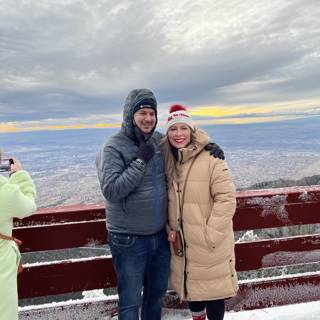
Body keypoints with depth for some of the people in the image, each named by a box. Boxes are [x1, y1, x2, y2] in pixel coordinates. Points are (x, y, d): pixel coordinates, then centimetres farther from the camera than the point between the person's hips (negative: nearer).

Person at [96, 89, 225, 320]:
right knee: (130, 300, 10)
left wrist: (208, 147, 0)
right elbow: (111, 191, -23)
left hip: (160, 235, 6)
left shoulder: (159, 141, 2)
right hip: (129, 240, -5)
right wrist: (140, 160, -24)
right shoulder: (113, 148, -14)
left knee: (157, 292, 23)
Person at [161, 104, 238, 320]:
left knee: (212, 287, 10)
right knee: (190, 285, 22)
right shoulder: (168, 160, 2)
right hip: (181, 241, 6)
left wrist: (211, 235, -18)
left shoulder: (211, 158, -17)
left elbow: (226, 198, -18)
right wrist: (169, 227, 2)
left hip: (210, 243, -5)